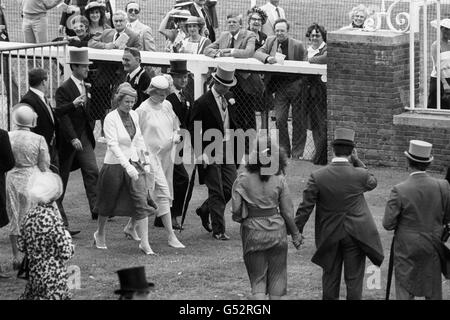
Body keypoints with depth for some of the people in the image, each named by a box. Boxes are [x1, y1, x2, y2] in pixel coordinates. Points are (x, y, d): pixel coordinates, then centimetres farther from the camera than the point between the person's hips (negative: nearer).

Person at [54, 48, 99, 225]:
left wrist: (91, 129, 8)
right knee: (62, 175, 5)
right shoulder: (64, 89, -14)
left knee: (92, 171, -7)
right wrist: (73, 138, -27)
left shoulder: (86, 88, 10)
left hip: (84, 137, 6)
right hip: (68, 137, -6)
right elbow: (62, 116, -20)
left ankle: (96, 208, -11)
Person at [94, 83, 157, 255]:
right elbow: (113, 145, -23)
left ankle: (142, 240, 6)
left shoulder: (134, 116, 3)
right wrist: (127, 166, -31)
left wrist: (144, 162, 11)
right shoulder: (111, 118, -15)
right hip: (115, 164, -5)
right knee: (109, 202, 11)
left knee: (141, 200, -7)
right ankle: (100, 233, 35)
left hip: (134, 163, 5)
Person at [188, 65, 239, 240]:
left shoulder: (230, 101, 11)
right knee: (216, 192, -5)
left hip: (228, 151, 6)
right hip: (210, 152, -6)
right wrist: (200, 153, -16)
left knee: (230, 189, 5)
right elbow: (193, 130, -10)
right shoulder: (202, 103, -10)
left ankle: (205, 210, 30)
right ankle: (218, 230, 0)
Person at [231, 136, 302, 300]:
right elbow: (287, 211, -2)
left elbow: (235, 210, -11)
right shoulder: (279, 179, -7)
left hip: (252, 231, 0)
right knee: (276, 276, 15)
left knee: (257, 278, 9)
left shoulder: (243, 179, -9)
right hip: (276, 230, 0)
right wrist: (295, 234, 11)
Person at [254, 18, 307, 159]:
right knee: (280, 119, -5)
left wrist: (302, 84, -16)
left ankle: (297, 153, 12)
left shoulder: (298, 45, -4)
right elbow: (257, 53, -1)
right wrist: (268, 58, -22)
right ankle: (284, 151, 7)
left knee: (298, 121, 2)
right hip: (280, 86, 2)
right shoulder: (271, 41, 7)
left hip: (296, 85, -2)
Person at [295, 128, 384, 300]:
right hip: (356, 234, -1)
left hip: (329, 237, 1)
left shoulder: (317, 177, -11)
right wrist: (357, 161, 7)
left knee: (330, 278, 14)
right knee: (354, 279, 6)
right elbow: (372, 182, 13)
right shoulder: (360, 175, -12)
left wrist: (296, 231, 1)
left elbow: (305, 207, -8)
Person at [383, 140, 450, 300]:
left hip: (407, 250, -2)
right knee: (433, 293, 14)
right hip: (433, 250, 2)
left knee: (405, 292, 8)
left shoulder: (399, 190, -19)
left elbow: (388, 224, -13)